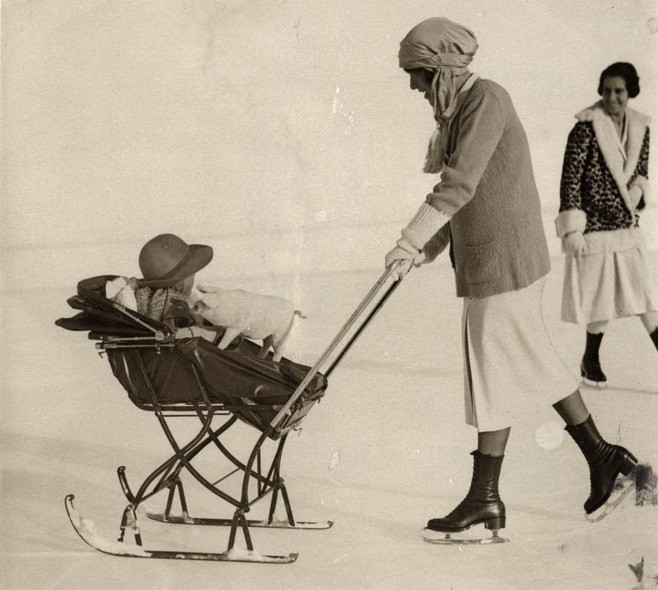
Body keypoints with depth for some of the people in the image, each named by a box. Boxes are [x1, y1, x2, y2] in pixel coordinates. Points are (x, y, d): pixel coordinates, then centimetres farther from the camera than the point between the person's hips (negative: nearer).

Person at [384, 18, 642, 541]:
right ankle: (602, 458, 25)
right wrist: (426, 252, 6)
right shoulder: (459, 110, 15)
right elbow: (459, 195, 17)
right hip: (486, 258, 10)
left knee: (491, 369, -3)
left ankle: (485, 501, 6)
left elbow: (460, 184, -24)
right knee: (532, 361, 16)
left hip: (504, 259, -10)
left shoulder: (487, 100, -14)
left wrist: (409, 241, -23)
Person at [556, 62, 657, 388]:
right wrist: (572, 229, -14)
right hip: (594, 227, -5)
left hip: (628, 228, 5)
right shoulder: (587, 127, -13)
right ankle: (590, 361, 26)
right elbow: (570, 180, -13)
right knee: (601, 299, 5)